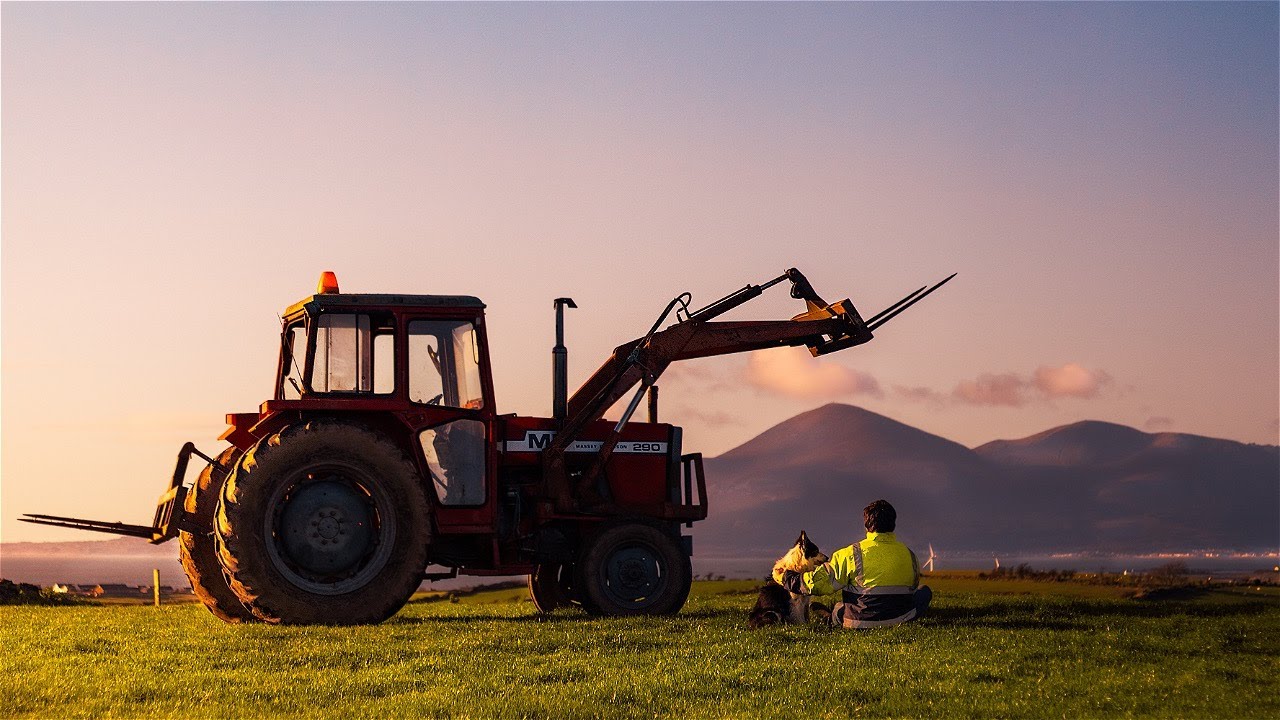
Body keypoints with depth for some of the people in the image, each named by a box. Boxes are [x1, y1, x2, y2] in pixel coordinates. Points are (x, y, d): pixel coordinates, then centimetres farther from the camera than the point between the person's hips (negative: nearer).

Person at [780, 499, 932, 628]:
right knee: (924, 591, 28)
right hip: (901, 620, -1)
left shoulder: (852, 554, -13)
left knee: (836, 609, 35)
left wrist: (787, 578, 5)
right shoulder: (909, 554, -3)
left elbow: (819, 582, -11)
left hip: (860, 623, 1)